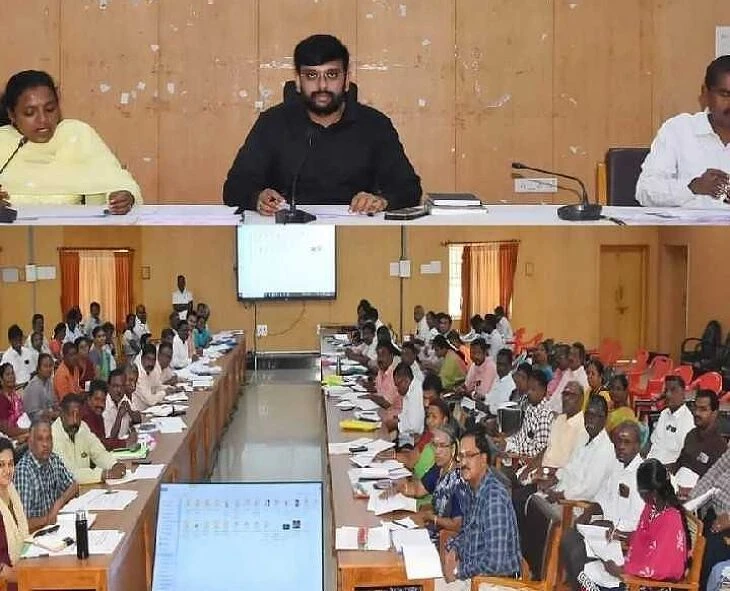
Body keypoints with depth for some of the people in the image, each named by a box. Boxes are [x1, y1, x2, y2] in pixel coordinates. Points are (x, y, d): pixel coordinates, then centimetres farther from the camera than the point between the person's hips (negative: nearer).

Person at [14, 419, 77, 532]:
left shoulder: (54, 460, 2)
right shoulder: (23, 470, -20)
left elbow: (74, 486, 16)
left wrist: (59, 502, -2)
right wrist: (47, 518, -11)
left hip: (53, 525, 7)